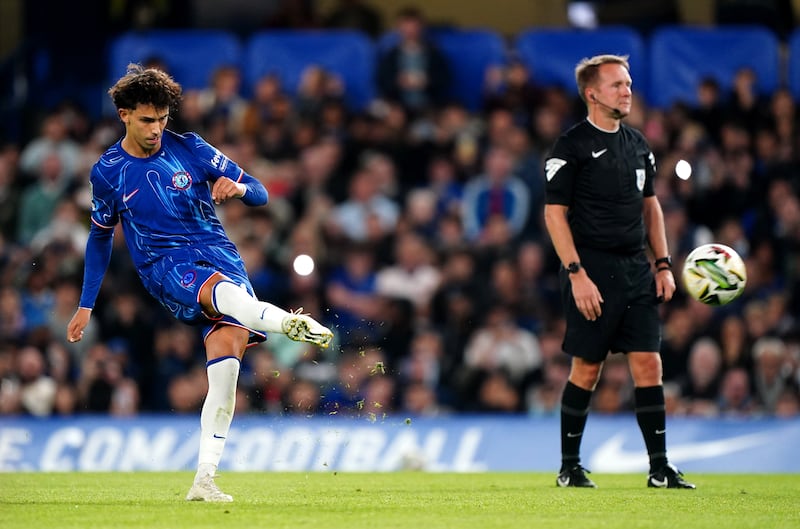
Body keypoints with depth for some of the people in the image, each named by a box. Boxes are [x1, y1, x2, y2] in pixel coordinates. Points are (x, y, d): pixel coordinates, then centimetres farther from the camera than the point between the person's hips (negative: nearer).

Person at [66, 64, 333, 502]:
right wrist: (85, 306, 21)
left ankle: (204, 480, -20)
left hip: (219, 256, 2)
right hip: (166, 269, -2)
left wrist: (239, 189, -17)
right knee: (223, 291, -37)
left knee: (227, 349, -22)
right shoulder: (107, 173, 7)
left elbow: (259, 194, 8)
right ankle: (289, 322, -72)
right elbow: (100, 237, 22)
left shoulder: (190, 150, 6)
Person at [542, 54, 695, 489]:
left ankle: (660, 468, 1)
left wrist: (662, 265, 13)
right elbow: (555, 213, -9)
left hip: (636, 270, 6)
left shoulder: (637, 144, 14)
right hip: (592, 273, -6)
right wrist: (576, 274, -16)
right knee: (586, 370, 0)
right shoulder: (572, 145, -6)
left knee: (648, 363, 0)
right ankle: (569, 468, 12)